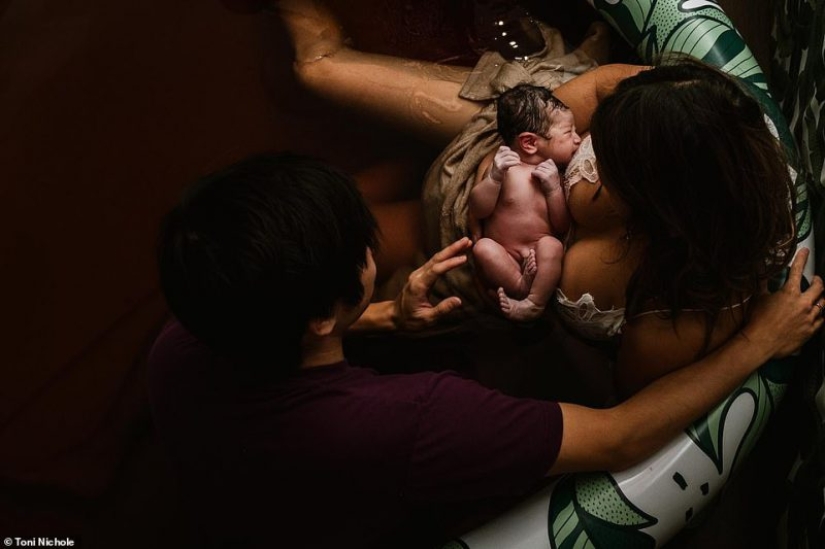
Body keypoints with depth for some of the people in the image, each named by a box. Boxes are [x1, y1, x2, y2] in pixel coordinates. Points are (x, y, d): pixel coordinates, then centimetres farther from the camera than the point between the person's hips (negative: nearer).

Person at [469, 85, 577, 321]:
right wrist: (494, 176, -22)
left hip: (539, 261, 1)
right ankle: (522, 287, -22)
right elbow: (478, 210, -8)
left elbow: (562, 227, 1)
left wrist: (554, 189, -11)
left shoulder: (552, 175, 6)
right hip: (503, 259, -1)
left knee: (551, 245, -28)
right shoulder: (503, 166, -1)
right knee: (483, 247, -28)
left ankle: (535, 302, -25)